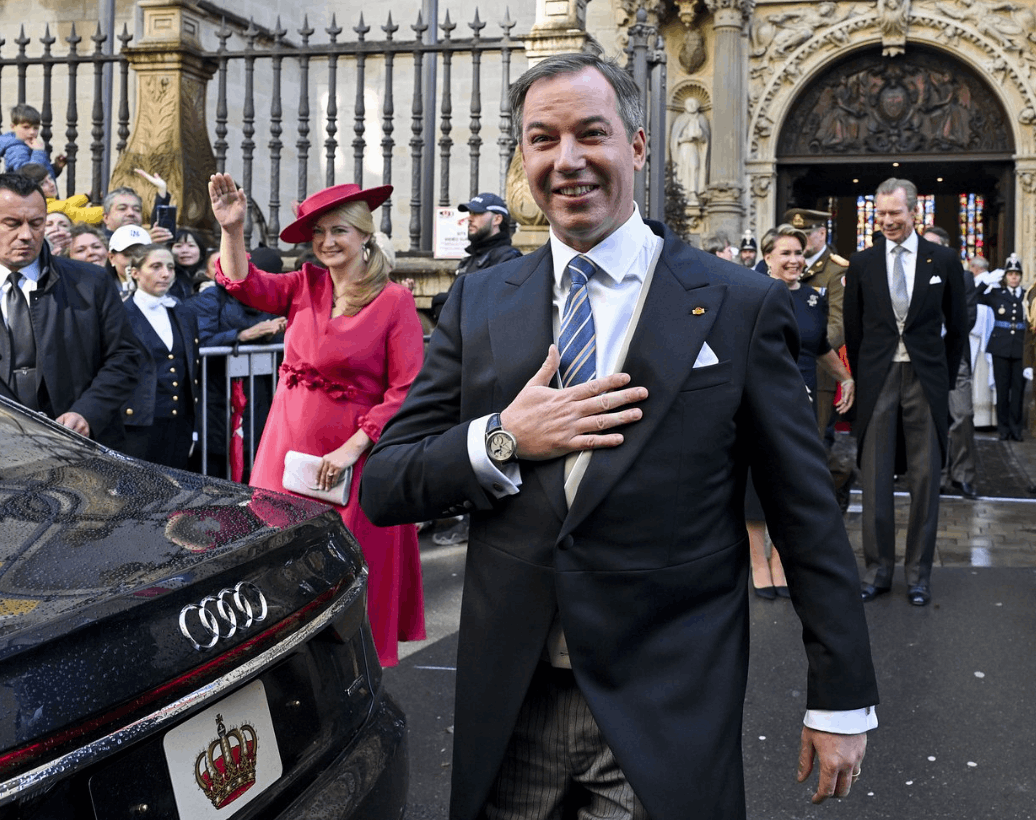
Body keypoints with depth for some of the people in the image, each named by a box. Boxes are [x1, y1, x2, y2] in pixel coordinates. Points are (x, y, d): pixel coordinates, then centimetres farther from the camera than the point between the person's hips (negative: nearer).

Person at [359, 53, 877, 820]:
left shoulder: (742, 306, -4)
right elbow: (382, 488, 3)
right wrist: (501, 441, -14)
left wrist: (843, 697, 2)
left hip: (670, 719, -2)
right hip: (509, 706, 3)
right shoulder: (478, 303, 4)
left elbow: (809, 518, 0)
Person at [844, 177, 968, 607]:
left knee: (925, 478, 4)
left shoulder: (943, 260, 3)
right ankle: (878, 568, 14)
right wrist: (861, 380, 8)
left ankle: (919, 572, 14)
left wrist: (944, 377, 6)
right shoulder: (862, 263, 5)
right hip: (878, 380, 1)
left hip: (925, 380, -1)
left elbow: (957, 326, 8)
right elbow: (853, 329, 10)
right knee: (874, 479, 4)